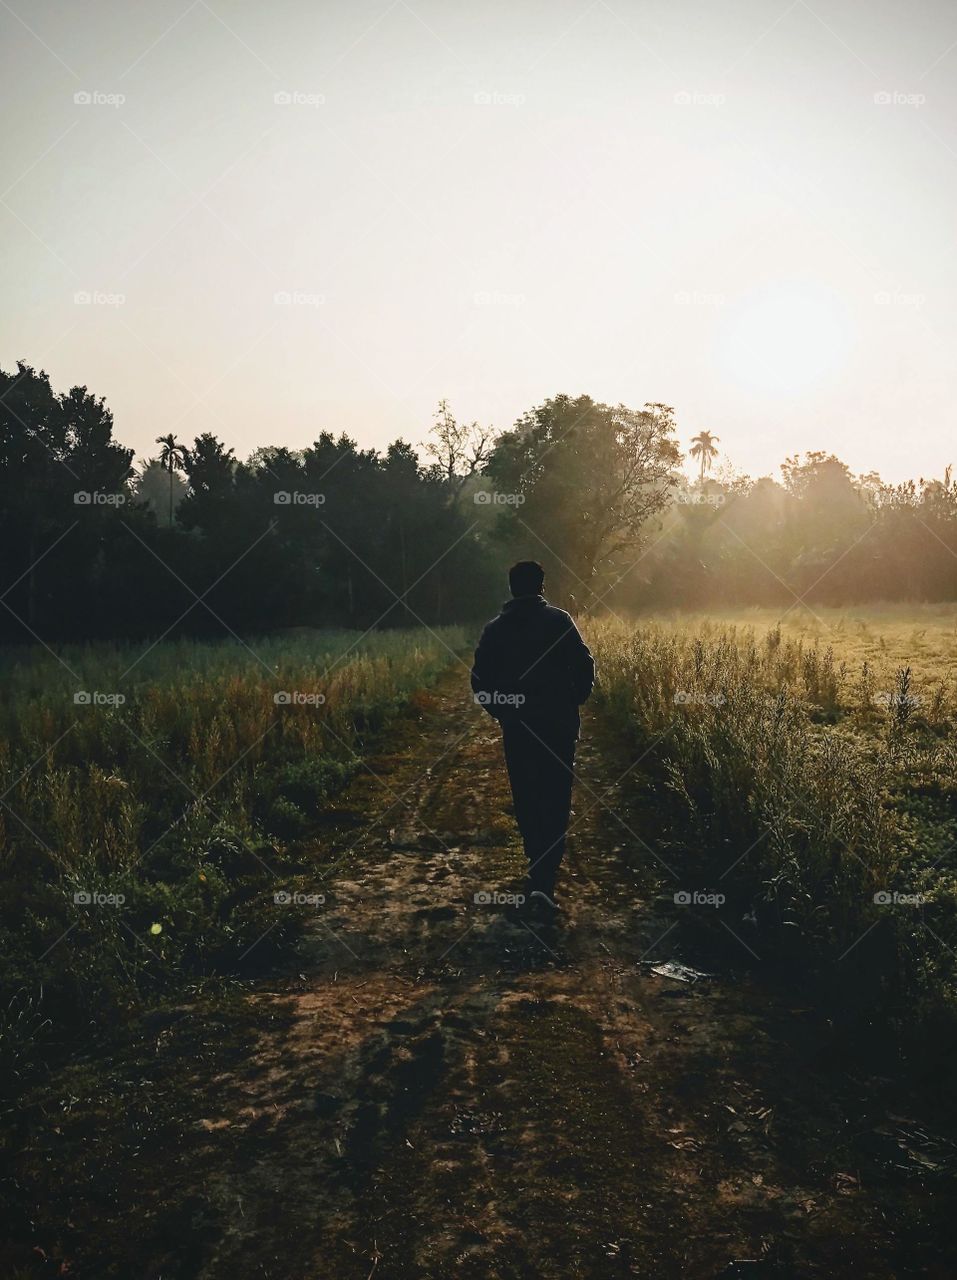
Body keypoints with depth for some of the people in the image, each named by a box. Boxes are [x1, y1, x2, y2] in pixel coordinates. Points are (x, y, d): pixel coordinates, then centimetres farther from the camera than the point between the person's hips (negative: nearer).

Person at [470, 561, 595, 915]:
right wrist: (573, 703, 9)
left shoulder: (495, 629, 3)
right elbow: (584, 666, -7)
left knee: (526, 800, 16)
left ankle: (538, 869, 28)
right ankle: (544, 880, -13)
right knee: (556, 801, 1)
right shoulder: (559, 621, -4)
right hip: (558, 725, -2)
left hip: (516, 726, 2)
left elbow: (480, 679, 2)